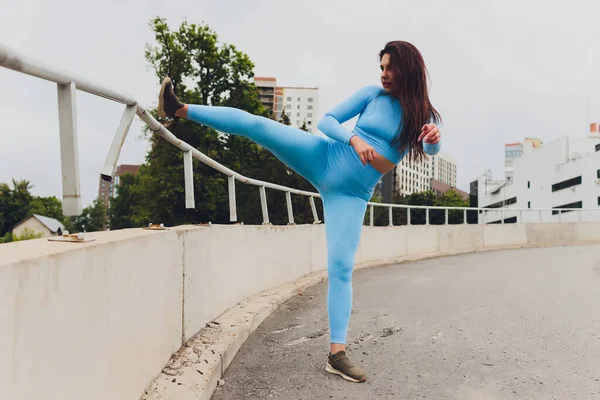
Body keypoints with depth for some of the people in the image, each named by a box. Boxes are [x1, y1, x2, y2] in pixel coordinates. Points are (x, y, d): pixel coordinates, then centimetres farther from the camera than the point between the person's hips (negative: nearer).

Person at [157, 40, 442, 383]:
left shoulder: (423, 114, 7)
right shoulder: (373, 94, 5)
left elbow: (431, 148, -13)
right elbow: (327, 120, -2)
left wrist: (434, 138, -37)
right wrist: (353, 139, -21)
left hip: (352, 193, 0)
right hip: (324, 158, 1)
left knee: (341, 268, -7)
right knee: (257, 125, -19)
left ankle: (337, 354, 0)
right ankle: (180, 110, -10)